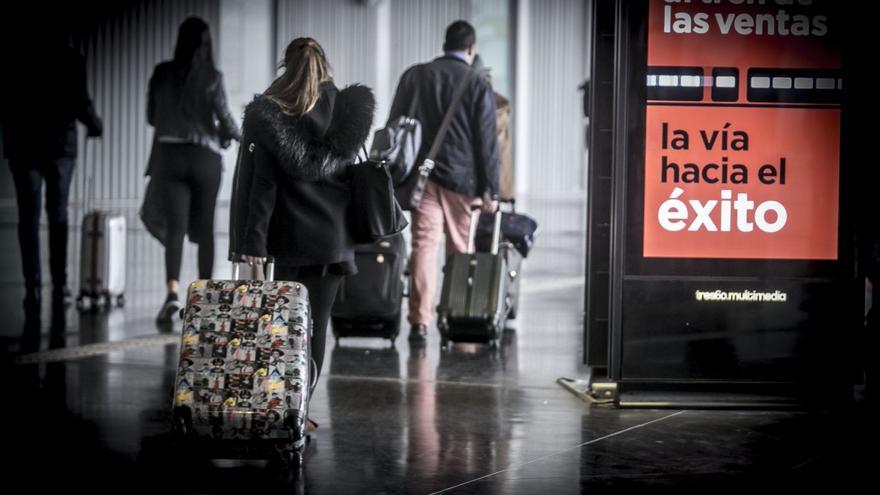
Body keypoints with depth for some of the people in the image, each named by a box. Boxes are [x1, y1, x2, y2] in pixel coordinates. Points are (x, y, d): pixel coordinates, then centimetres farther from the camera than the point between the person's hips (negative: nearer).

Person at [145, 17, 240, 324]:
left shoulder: (163, 73, 1)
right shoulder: (212, 77, -5)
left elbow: (152, 116, 10)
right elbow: (224, 117, -6)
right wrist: (233, 135, 16)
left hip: (171, 155, 1)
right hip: (206, 157, -1)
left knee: (175, 227, -3)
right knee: (204, 228, 11)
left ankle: (173, 291, -23)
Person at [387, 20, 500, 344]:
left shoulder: (414, 76, 7)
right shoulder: (479, 86, -2)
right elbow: (487, 141, -4)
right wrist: (490, 190, -1)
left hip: (422, 174, 2)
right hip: (463, 178, -2)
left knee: (424, 245, -2)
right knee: (461, 250, 8)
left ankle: (420, 321, -11)